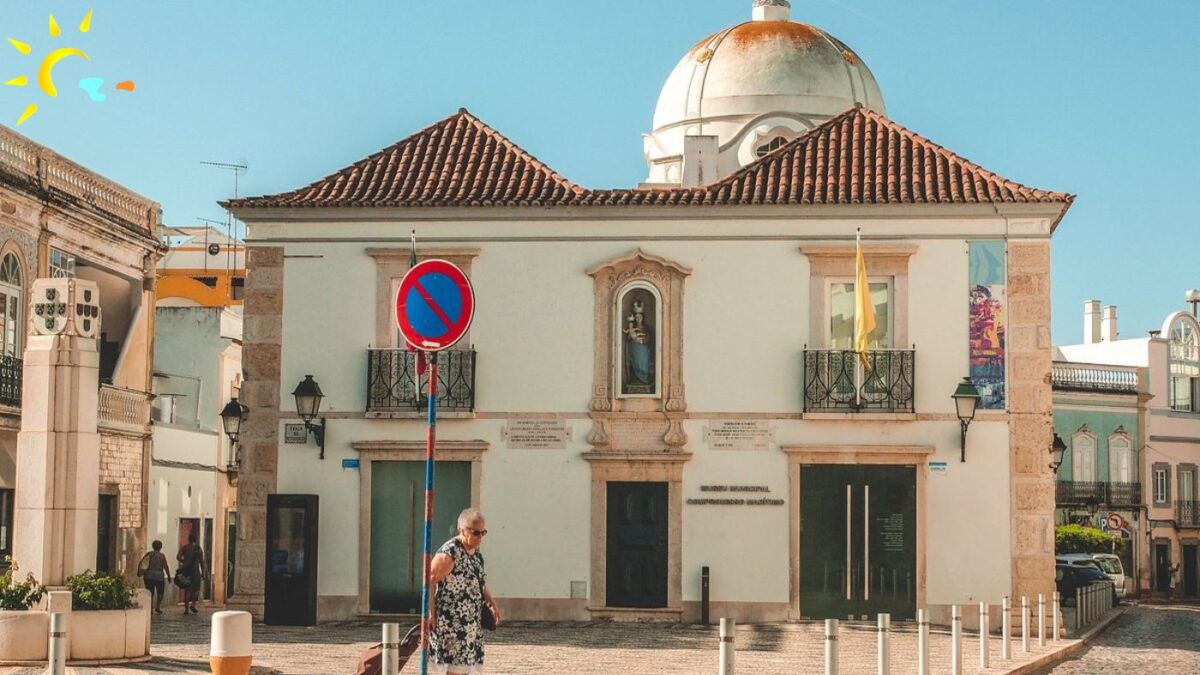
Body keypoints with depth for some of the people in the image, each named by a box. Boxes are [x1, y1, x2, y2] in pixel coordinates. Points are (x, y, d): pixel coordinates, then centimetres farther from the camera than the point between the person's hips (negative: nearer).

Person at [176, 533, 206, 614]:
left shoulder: (184, 548, 5)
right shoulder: (198, 548, 0)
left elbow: (178, 557, -6)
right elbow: (201, 561, -1)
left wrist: (184, 561, 12)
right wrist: (203, 573, 4)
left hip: (185, 570, 2)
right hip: (195, 570, -2)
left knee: (187, 589, 7)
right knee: (196, 589, 10)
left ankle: (186, 608, 4)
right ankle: (193, 604, -8)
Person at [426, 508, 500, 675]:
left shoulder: (476, 553, 12)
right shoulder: (449, 553, -16)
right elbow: (428, 582, -18)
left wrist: (491, 603, 11)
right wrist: (430, 613, -20)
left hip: (471, 622, 9)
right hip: (451, 622, -9)